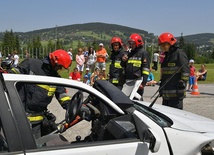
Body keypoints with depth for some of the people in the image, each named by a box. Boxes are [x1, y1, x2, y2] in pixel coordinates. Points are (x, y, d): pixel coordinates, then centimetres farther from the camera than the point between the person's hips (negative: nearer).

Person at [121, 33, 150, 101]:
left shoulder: (143, 53, -3)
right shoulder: (129, 54, 19)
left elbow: (146, 69, -10)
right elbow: (123, 66, 27)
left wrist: (143, 83, -17)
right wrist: (123, 60, 4)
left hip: (137, 81, -7)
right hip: (128, 81, 7)